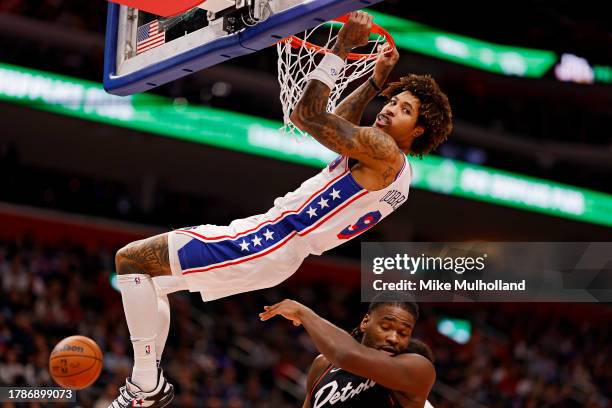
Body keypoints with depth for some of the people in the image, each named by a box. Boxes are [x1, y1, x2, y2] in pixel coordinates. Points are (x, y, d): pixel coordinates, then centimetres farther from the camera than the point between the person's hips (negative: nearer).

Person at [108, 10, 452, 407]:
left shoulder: (385, 153, -15)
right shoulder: (390, 165, 17)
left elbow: (309, 114, -19)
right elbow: (339, 125, 33)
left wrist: (343, 46, -15)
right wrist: (377, 80, 28)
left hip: (270, 242, -11)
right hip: (273, 242, 11)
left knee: (131, 259, -10)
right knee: (153, 280, 23)